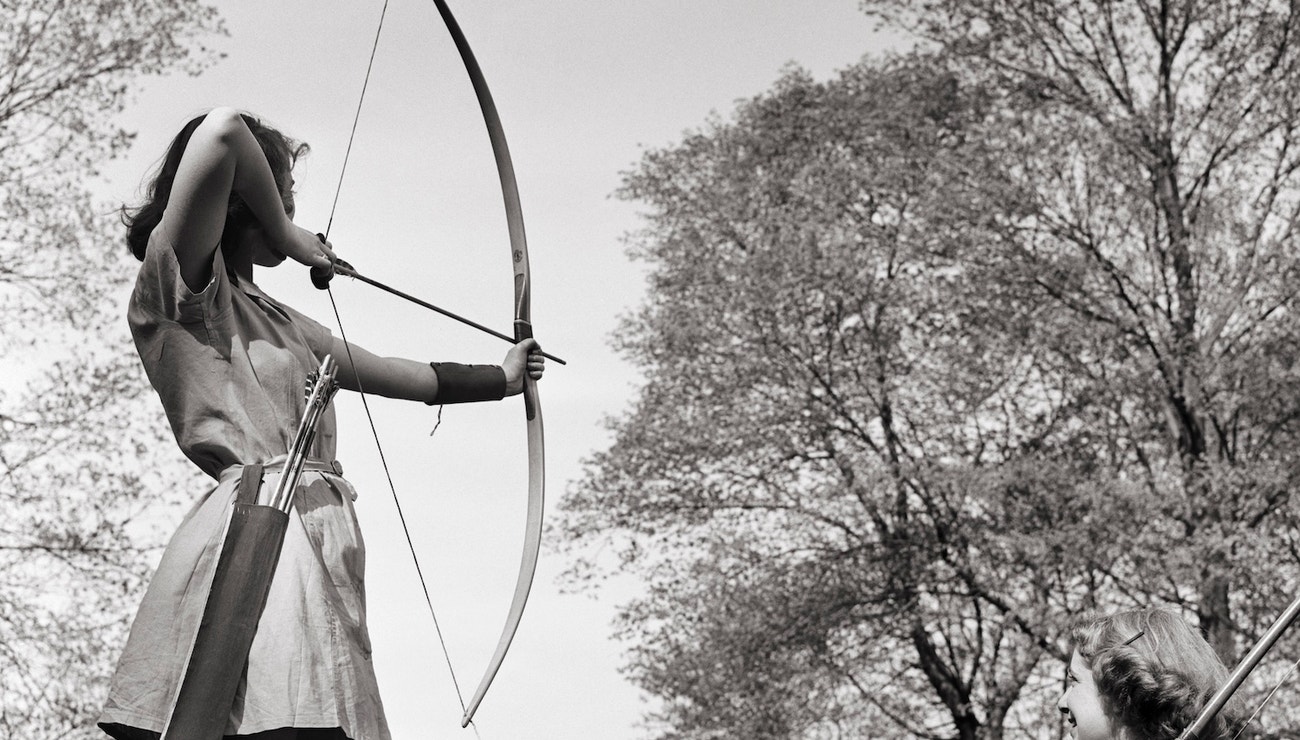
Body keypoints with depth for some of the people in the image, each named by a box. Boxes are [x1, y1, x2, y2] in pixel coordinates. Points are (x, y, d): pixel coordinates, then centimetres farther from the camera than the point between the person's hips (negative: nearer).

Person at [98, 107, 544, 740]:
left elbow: (393, 374, 38)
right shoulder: (175, 288, 4)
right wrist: (284, 235, 4)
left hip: (316, 540, 8)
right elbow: (221, 132, -11)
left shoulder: (273, 318, 28)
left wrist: (501, 376, 47)